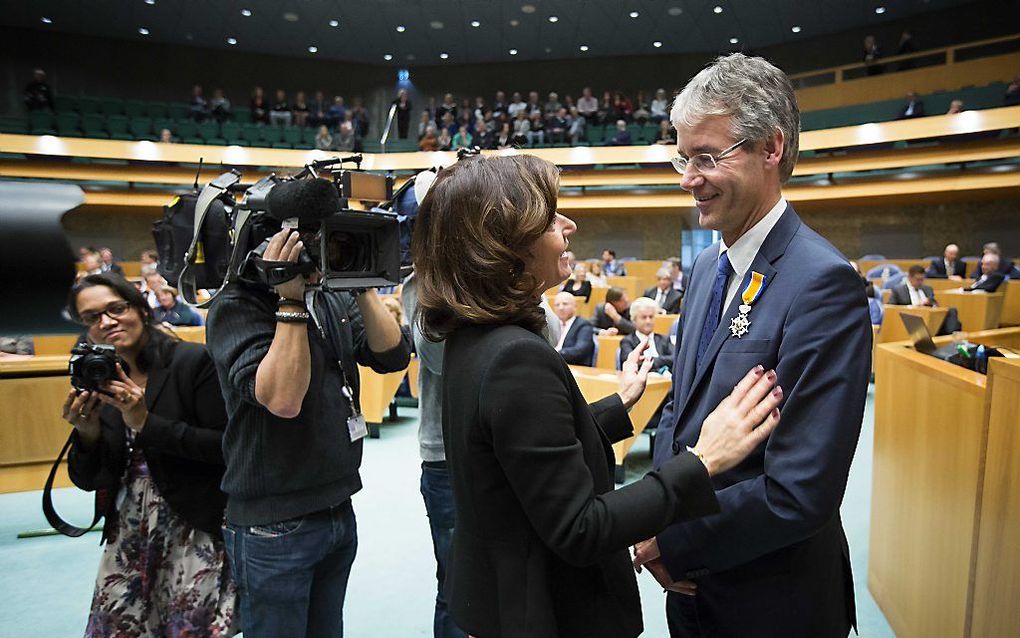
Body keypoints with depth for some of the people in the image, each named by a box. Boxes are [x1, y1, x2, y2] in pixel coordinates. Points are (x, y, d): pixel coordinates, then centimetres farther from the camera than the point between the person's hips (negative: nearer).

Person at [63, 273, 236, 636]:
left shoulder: (194, 361, -11)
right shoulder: (96, 380, 5)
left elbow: (226, 446, -16)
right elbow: (89, 481, 6)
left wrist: (146, 422, -21)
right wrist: (87, 432, -13)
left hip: (196, 528, -5)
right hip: (128, 533, 5)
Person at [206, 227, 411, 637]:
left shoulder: (335, 299, 5)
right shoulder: (236, 306, -14)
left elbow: (393, 355, -5)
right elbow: (282, 399, -27)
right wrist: (291, 301, -26)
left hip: (339, 511, 6)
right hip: (274, 526, -6)